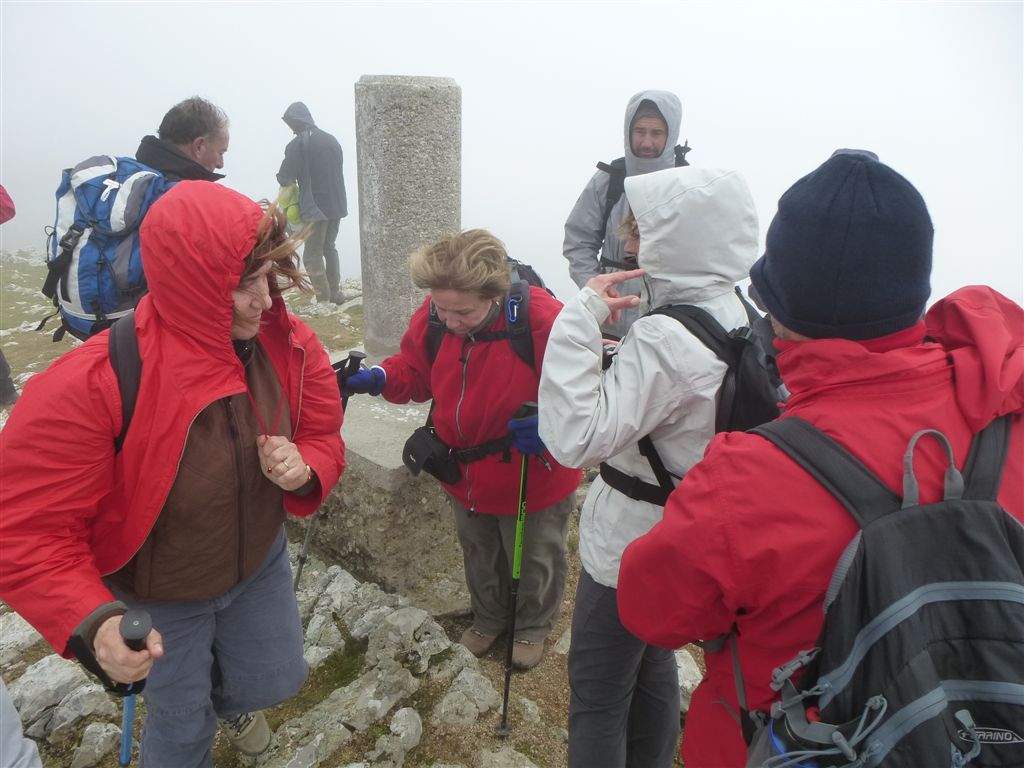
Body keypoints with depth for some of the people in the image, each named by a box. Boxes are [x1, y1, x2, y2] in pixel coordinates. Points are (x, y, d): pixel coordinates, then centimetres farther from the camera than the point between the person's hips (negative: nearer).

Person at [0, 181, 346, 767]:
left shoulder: (290, 345, -19)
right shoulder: (94, 385, -34)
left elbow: (324, 437, -6)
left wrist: (304, 470, -29)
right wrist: (91, 621, -41)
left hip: (260, 561, 4)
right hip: (155, 594, -4)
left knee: (275, 682, 23)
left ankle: (226, 697, 61)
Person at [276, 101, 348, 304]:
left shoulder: (297, 144, -10)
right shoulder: (331, 139, 9)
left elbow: (285, 178, -14)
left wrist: (292, 181, 9)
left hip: (315, 208, -7)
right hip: (337, 205, 7)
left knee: (312, 256, -1)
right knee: (329, 248, 21)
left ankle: (324, 301, -5)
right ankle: (335, 293, 27)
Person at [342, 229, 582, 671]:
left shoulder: (543, 321, -32)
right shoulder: (432, 319, -16)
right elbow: (416, 373, 1)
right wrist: (380, 379, -19)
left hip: (532, 480, -4)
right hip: (465, 474, 5)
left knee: (534, 562, 23)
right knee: (480, 559, 29)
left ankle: (533, 627, 54)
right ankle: (488, 619, 59)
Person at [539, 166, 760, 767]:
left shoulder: (666, 340, -29)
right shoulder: (740, 317, 0)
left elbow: (575, 437, -35)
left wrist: (583, 314, -31)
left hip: (631, 549, -9)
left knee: (597, 695, 10)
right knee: (654, 668, 27)